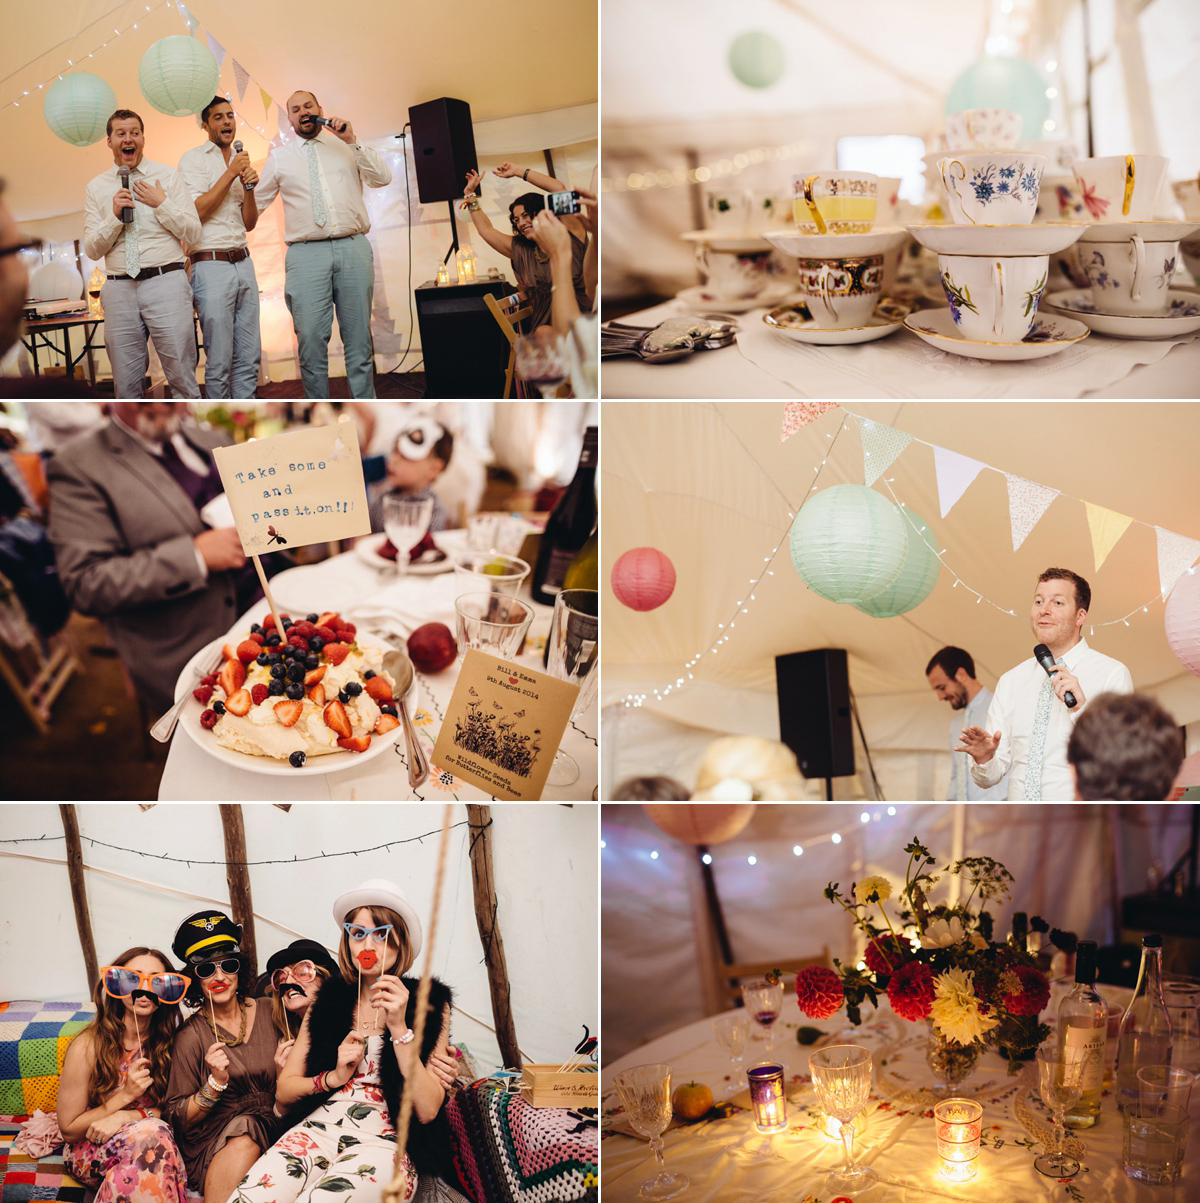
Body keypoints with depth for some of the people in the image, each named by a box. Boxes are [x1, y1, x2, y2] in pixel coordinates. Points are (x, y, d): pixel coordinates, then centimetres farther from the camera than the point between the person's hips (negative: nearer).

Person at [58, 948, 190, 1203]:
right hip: (90, 1151, -3)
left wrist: (127, 1116, -18)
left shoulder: (168, 1042, -4)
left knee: (155, 1131, -34)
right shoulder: (87, 1046, -14)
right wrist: (126, 1095, -18)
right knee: (152, 1133, -34)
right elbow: (69, 1130, -7)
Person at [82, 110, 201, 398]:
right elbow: (92, 250, 8)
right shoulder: (96, 188, 13)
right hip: (120, 289, 2)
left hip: (165, 282, -2)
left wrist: (161, 204, -6)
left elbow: (193, 233, 4)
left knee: (182, 376, -3)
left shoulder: (168, 176, 9)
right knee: (125, 383, 5)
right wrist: (115, 216, -6)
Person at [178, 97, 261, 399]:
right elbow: (196, 211, -12)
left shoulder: (239, 162, 19)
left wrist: (249, 187, -1)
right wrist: (231, 173, -10)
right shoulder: (194, 158, 0)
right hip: (210, 264, -6)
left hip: (243, 263, 6)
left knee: (249, 357, 5)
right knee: (220, 361, -5)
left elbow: (249, 223, 16)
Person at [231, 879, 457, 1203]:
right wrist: (333, 1078, -2)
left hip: (384, 1141, -3)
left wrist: (399, 1028, -11)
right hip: (318, 1130, 3)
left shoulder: (428, 1004, 7)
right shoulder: (328, 1000, 16)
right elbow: (284, 1091, 17)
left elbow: (427, 1110, -4)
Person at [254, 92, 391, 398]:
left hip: (353, 248, 1)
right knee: (311, 339, -7)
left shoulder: (346, 147, 16)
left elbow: (383, 178, 4)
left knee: (358, 337, 2)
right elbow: (255, 203, 22)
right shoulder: (279, 157, 16)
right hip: (306, 254, 0)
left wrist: (353, 142, -3)